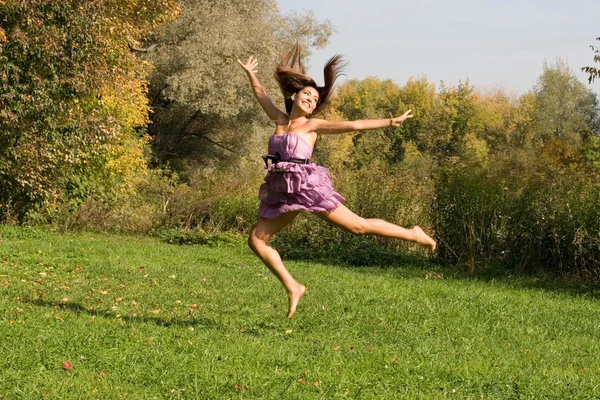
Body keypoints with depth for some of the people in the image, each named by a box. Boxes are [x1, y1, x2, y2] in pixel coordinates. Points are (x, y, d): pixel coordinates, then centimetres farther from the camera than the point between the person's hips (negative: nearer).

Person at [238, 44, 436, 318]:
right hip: (284, 193, 6)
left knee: (358, 226, -4)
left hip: (308, 186, -6)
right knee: (256, 240, -1)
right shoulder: (280, 120, 14)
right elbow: (262, 96, 31)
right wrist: (250, 74, 38)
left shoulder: (313, 126, 1)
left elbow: (352, 125, -3)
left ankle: (414, 235, 11)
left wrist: (390, 122, -7)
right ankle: (292, 288, 7)